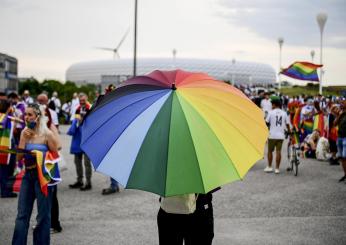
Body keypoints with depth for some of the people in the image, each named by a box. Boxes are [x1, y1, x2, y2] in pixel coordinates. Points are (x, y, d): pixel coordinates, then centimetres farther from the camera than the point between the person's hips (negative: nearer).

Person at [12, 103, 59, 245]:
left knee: (43, 215, 4)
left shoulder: (46, 134, -9)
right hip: (28, 175, 5)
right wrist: (24, 138, -10)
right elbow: (19, 156, -1)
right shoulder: (24, 132, 6)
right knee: (22, 215, 7)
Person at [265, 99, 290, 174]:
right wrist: (289, 131, 22)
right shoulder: (284, 113, 5)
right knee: (278, 151, 3)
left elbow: (267, 122, -2)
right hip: (281, 135, 2)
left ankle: (269, 167, 14)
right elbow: (287, 124, 7)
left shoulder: (271, 112, -3)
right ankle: (277, 168, 4)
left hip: (272, 135, -2)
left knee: (270, 151, 10)